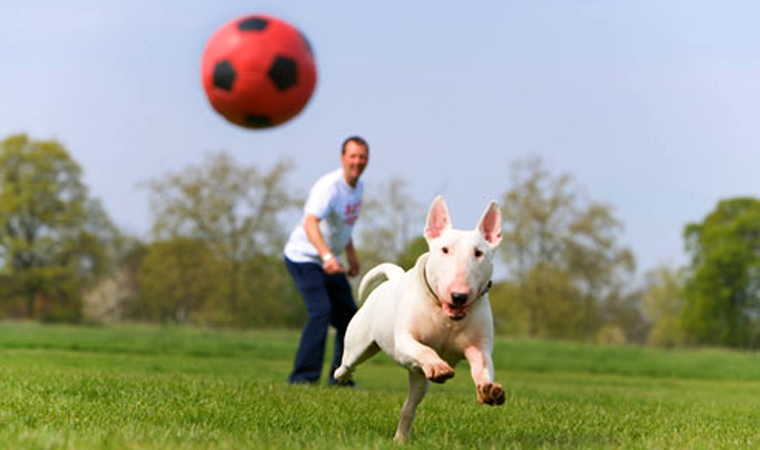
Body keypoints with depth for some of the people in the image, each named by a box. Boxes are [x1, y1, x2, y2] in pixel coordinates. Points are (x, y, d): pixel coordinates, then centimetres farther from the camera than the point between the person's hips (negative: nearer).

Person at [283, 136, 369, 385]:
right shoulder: (329, 186, -25)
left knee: (348, 315, 9)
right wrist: (327, 256, -55)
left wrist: (351, 253, 19)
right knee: (321, 312, -23)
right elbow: (310, 223, -41)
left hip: (330, 261, 9)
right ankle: (303, 377, -19)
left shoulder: (358, 186, 4)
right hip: (303, 257, -9)